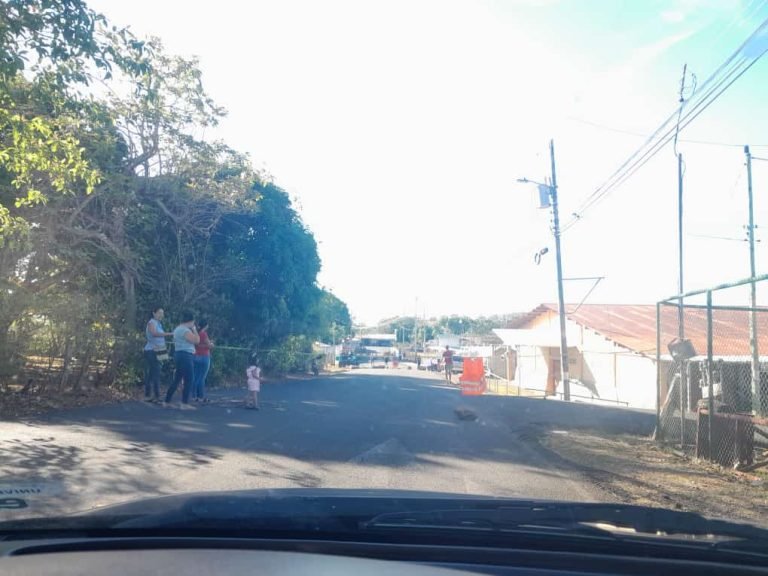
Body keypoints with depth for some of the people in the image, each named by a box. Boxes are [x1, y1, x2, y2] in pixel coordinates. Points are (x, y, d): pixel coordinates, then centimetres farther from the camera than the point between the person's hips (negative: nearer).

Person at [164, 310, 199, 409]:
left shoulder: (178, 329, 19)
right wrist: (194, 329, -5)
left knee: (177, 380, 15)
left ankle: (167, 402, 19)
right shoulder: (185, 330, -15)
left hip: (180, 355, 11)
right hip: (185, 356, -11)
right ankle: (184, 404, -8)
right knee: (189, 380, -7)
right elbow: (196, 340, -17)